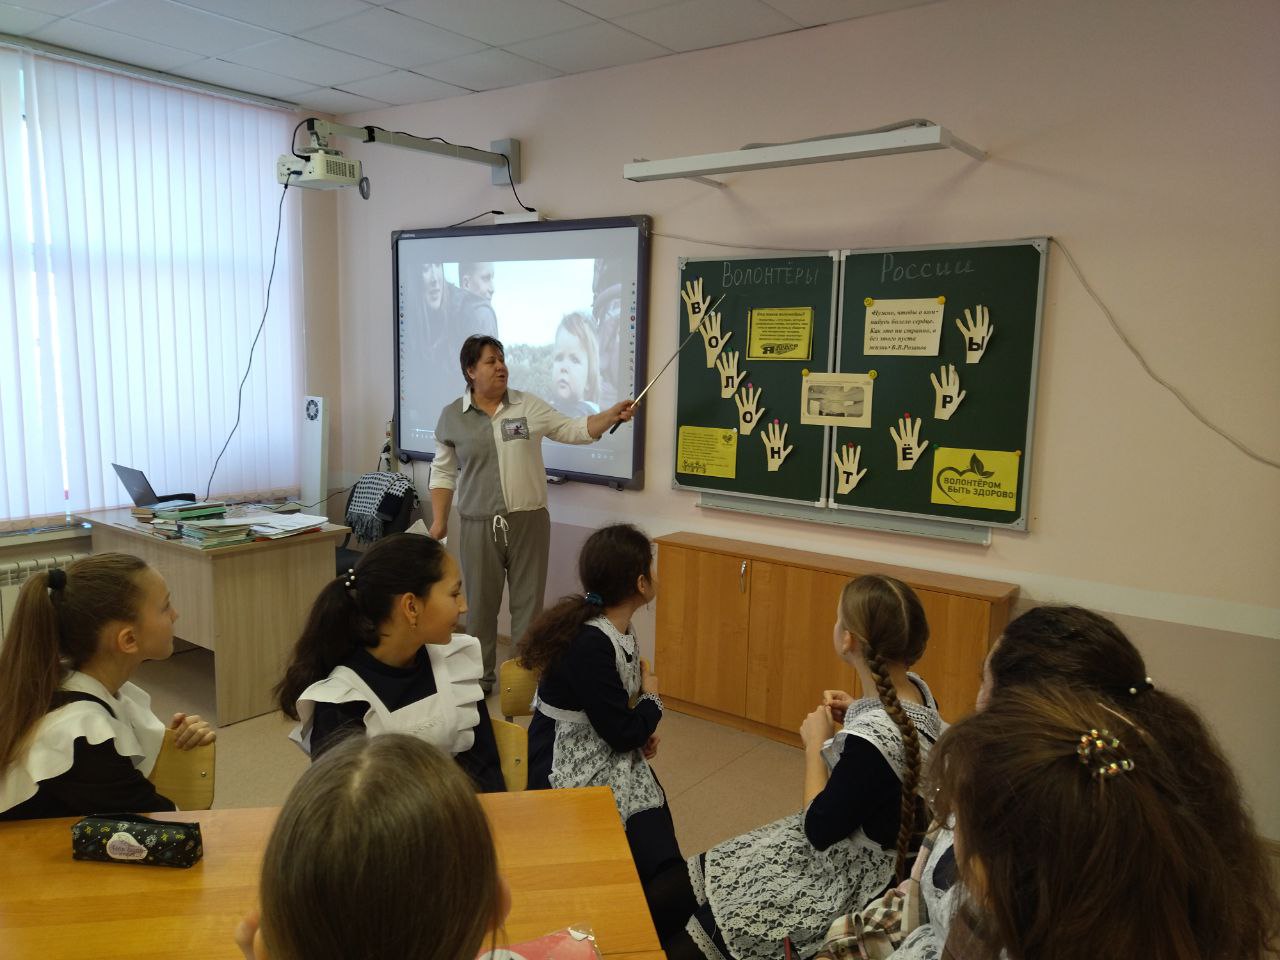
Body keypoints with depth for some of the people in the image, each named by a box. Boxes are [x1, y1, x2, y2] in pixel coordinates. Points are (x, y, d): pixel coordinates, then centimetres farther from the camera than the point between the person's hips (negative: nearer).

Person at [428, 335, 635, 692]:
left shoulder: (529, 406, 3)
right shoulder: (452, 417, 4)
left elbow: (575, 430, 2)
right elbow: (443, 472, 8)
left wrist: (612, 414, -12)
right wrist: (439, 520, 4)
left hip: (529, 522, 0)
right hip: (479, 526, 0)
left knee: (528, 604, 6)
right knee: (480, 605, 9)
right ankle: (479, 677, 25)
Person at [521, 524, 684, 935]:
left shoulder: (617, 629, 3)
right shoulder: (589, 644, -25)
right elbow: (623, 733, -19)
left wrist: (642, 730, -1)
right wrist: (653, 698, 0)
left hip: (606, 758, 8)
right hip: (573, 773, -8)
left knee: (666, 869, -10)